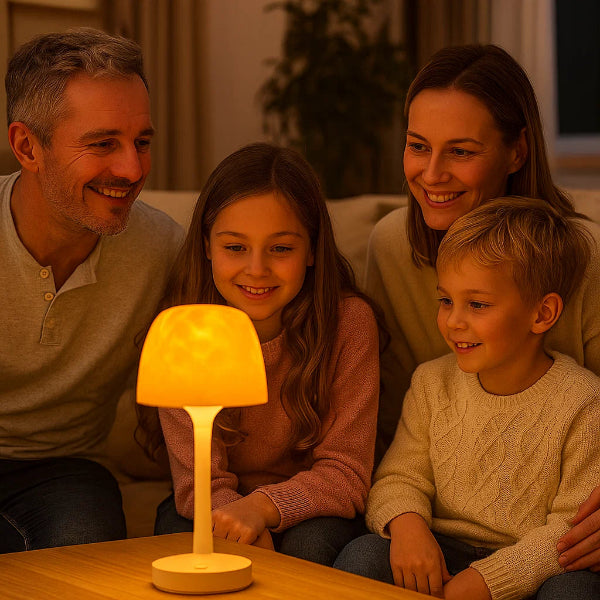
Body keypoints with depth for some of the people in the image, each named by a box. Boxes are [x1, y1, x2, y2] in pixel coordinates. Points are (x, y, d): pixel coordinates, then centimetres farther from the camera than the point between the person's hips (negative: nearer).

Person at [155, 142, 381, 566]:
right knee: (179, 532, -30)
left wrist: (263, 506, -36)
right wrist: (248, 540, -38)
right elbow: (198, 480, -16)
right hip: (214, 509, 1)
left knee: (310, 544, -32)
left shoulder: (349, 321, -18)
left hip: (311, 512, -1)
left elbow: (345, 472, -16)